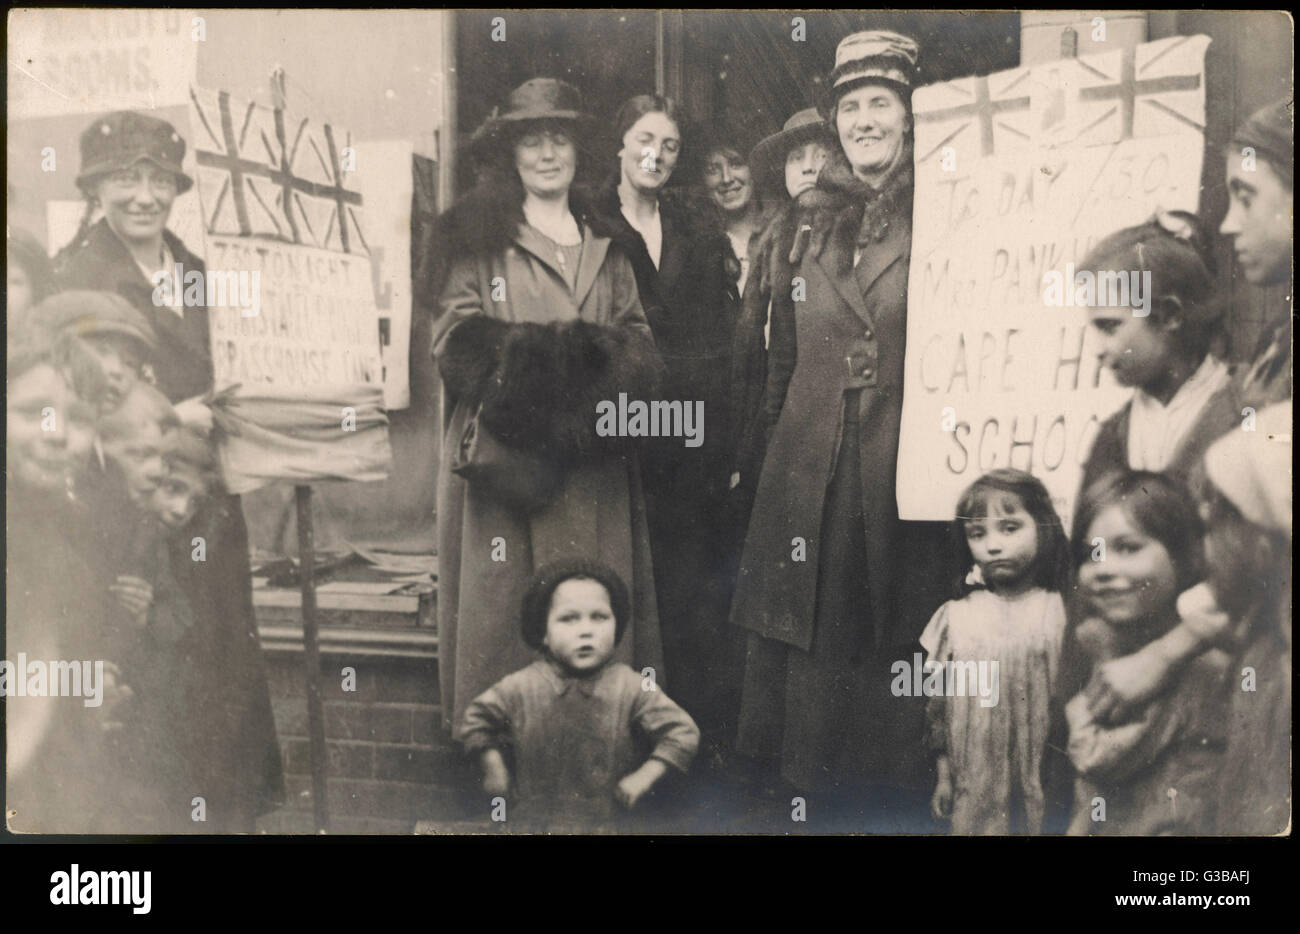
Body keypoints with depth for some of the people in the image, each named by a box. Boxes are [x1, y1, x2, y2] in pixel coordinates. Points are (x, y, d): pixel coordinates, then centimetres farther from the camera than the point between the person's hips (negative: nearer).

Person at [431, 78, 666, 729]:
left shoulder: (607, 244, 19)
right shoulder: (480, 239, 7)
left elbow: (639, 351, 9)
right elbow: (457, 342, -6)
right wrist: (573, 350, -13)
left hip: (594, 468, 4)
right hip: (508, 455, -3)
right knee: (505, 610, -4)